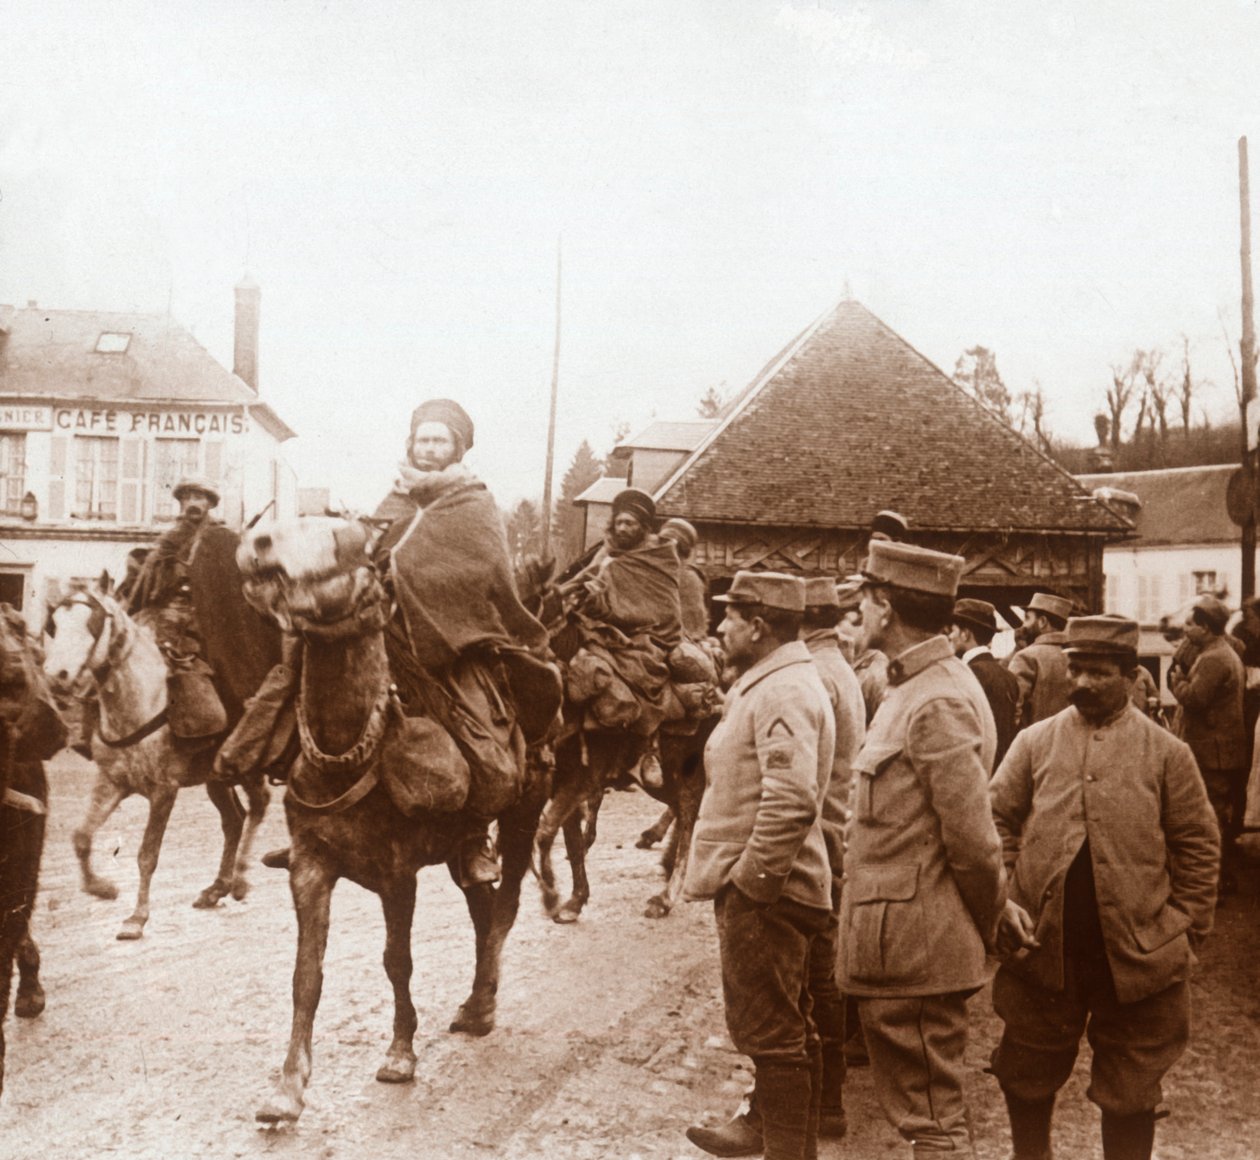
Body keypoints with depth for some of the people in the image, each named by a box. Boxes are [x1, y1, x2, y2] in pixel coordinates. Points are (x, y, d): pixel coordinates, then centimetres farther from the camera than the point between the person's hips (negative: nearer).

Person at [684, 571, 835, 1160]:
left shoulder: (785, 692, -19)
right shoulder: (767, 684, 14)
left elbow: (791, 801, -30)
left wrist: (750, 880, -23)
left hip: (762, 893, -11)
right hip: (760, 887, 11)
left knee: (769, 1034, -1)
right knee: (783, 1029, 21)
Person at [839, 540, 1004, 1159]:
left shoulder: (937, 705, -21)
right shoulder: (913, 689, 11)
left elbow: (974, 842, -21)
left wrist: (984, 927, -6)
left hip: (915, 948, -10)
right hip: (899, 946, 10)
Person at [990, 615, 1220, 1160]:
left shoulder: (1167, 753, 1)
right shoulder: (1034, 742, 4)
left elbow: (1198, 848, 3)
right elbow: (997, 823, 4)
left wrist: (1186, 932, 0)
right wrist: (1002, 900, -8)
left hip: (1138, 958, -1)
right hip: (1043, 949, 2)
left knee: (1129, 1094, 11)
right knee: (1026, 1077, 15)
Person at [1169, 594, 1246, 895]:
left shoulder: (1213, 659, -21)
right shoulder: (1226, 653, 16)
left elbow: (1193, 699, -25)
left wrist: (1178, 678, -9)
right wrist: (1183, 675, 1)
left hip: (1212, 752, -11)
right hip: (1224, 749, 11)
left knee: (1211, 816, -4)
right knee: (1222, 814, 18)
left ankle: (1217, 879, 2)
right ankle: (1226, 876, 28)